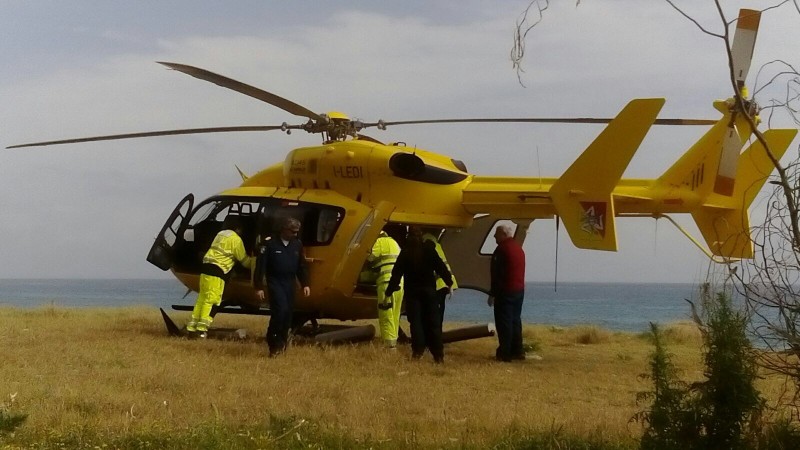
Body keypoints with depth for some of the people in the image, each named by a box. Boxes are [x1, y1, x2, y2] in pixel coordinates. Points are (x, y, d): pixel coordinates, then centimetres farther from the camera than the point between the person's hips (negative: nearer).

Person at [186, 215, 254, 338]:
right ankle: (202, 330, -15)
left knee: (202, 299, 10)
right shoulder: (235, 238, -3)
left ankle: (192, 328, 10)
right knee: (211, 300, -9)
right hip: (216, 272, -9)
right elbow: (244, 259, 2)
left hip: (206, 268, 9)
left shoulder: (220, 234, 22)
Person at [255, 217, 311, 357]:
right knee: (281, 309, -20)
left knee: (288, 314, 5)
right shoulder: (270, 243, -8)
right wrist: (259, 287, -10)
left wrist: (305, 284, 11)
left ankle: (281, 343, 20)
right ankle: (273, 344, -9)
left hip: (290, 283, 5)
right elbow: (260, 266, -7)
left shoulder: (297, 245, 9)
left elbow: (301, 266, 17)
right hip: (275, 282, -5)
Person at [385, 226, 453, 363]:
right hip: (429, 290, 1)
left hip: (412, 291, -1)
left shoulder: (405, 252, -3)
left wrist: (389, 291, -3)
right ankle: (438, 354, 1)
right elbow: (441, 268, -4)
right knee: (433, 322, 4)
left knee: (416, 321, 2)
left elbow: (397, 273, -4)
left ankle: (418, 350, -11)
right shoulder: (429, 249, -2)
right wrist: (449, 283, 3)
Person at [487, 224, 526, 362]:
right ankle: (517, 351, 16)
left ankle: (505, 353, -6)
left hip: (505, 292, -9)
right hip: (519, 290, 9)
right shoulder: (518, 248, 15)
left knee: (504, 322, -5)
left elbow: (497, 274, -18)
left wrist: (492, 294, -15)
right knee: (515, 320, 14)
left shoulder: (502, 249, -14)